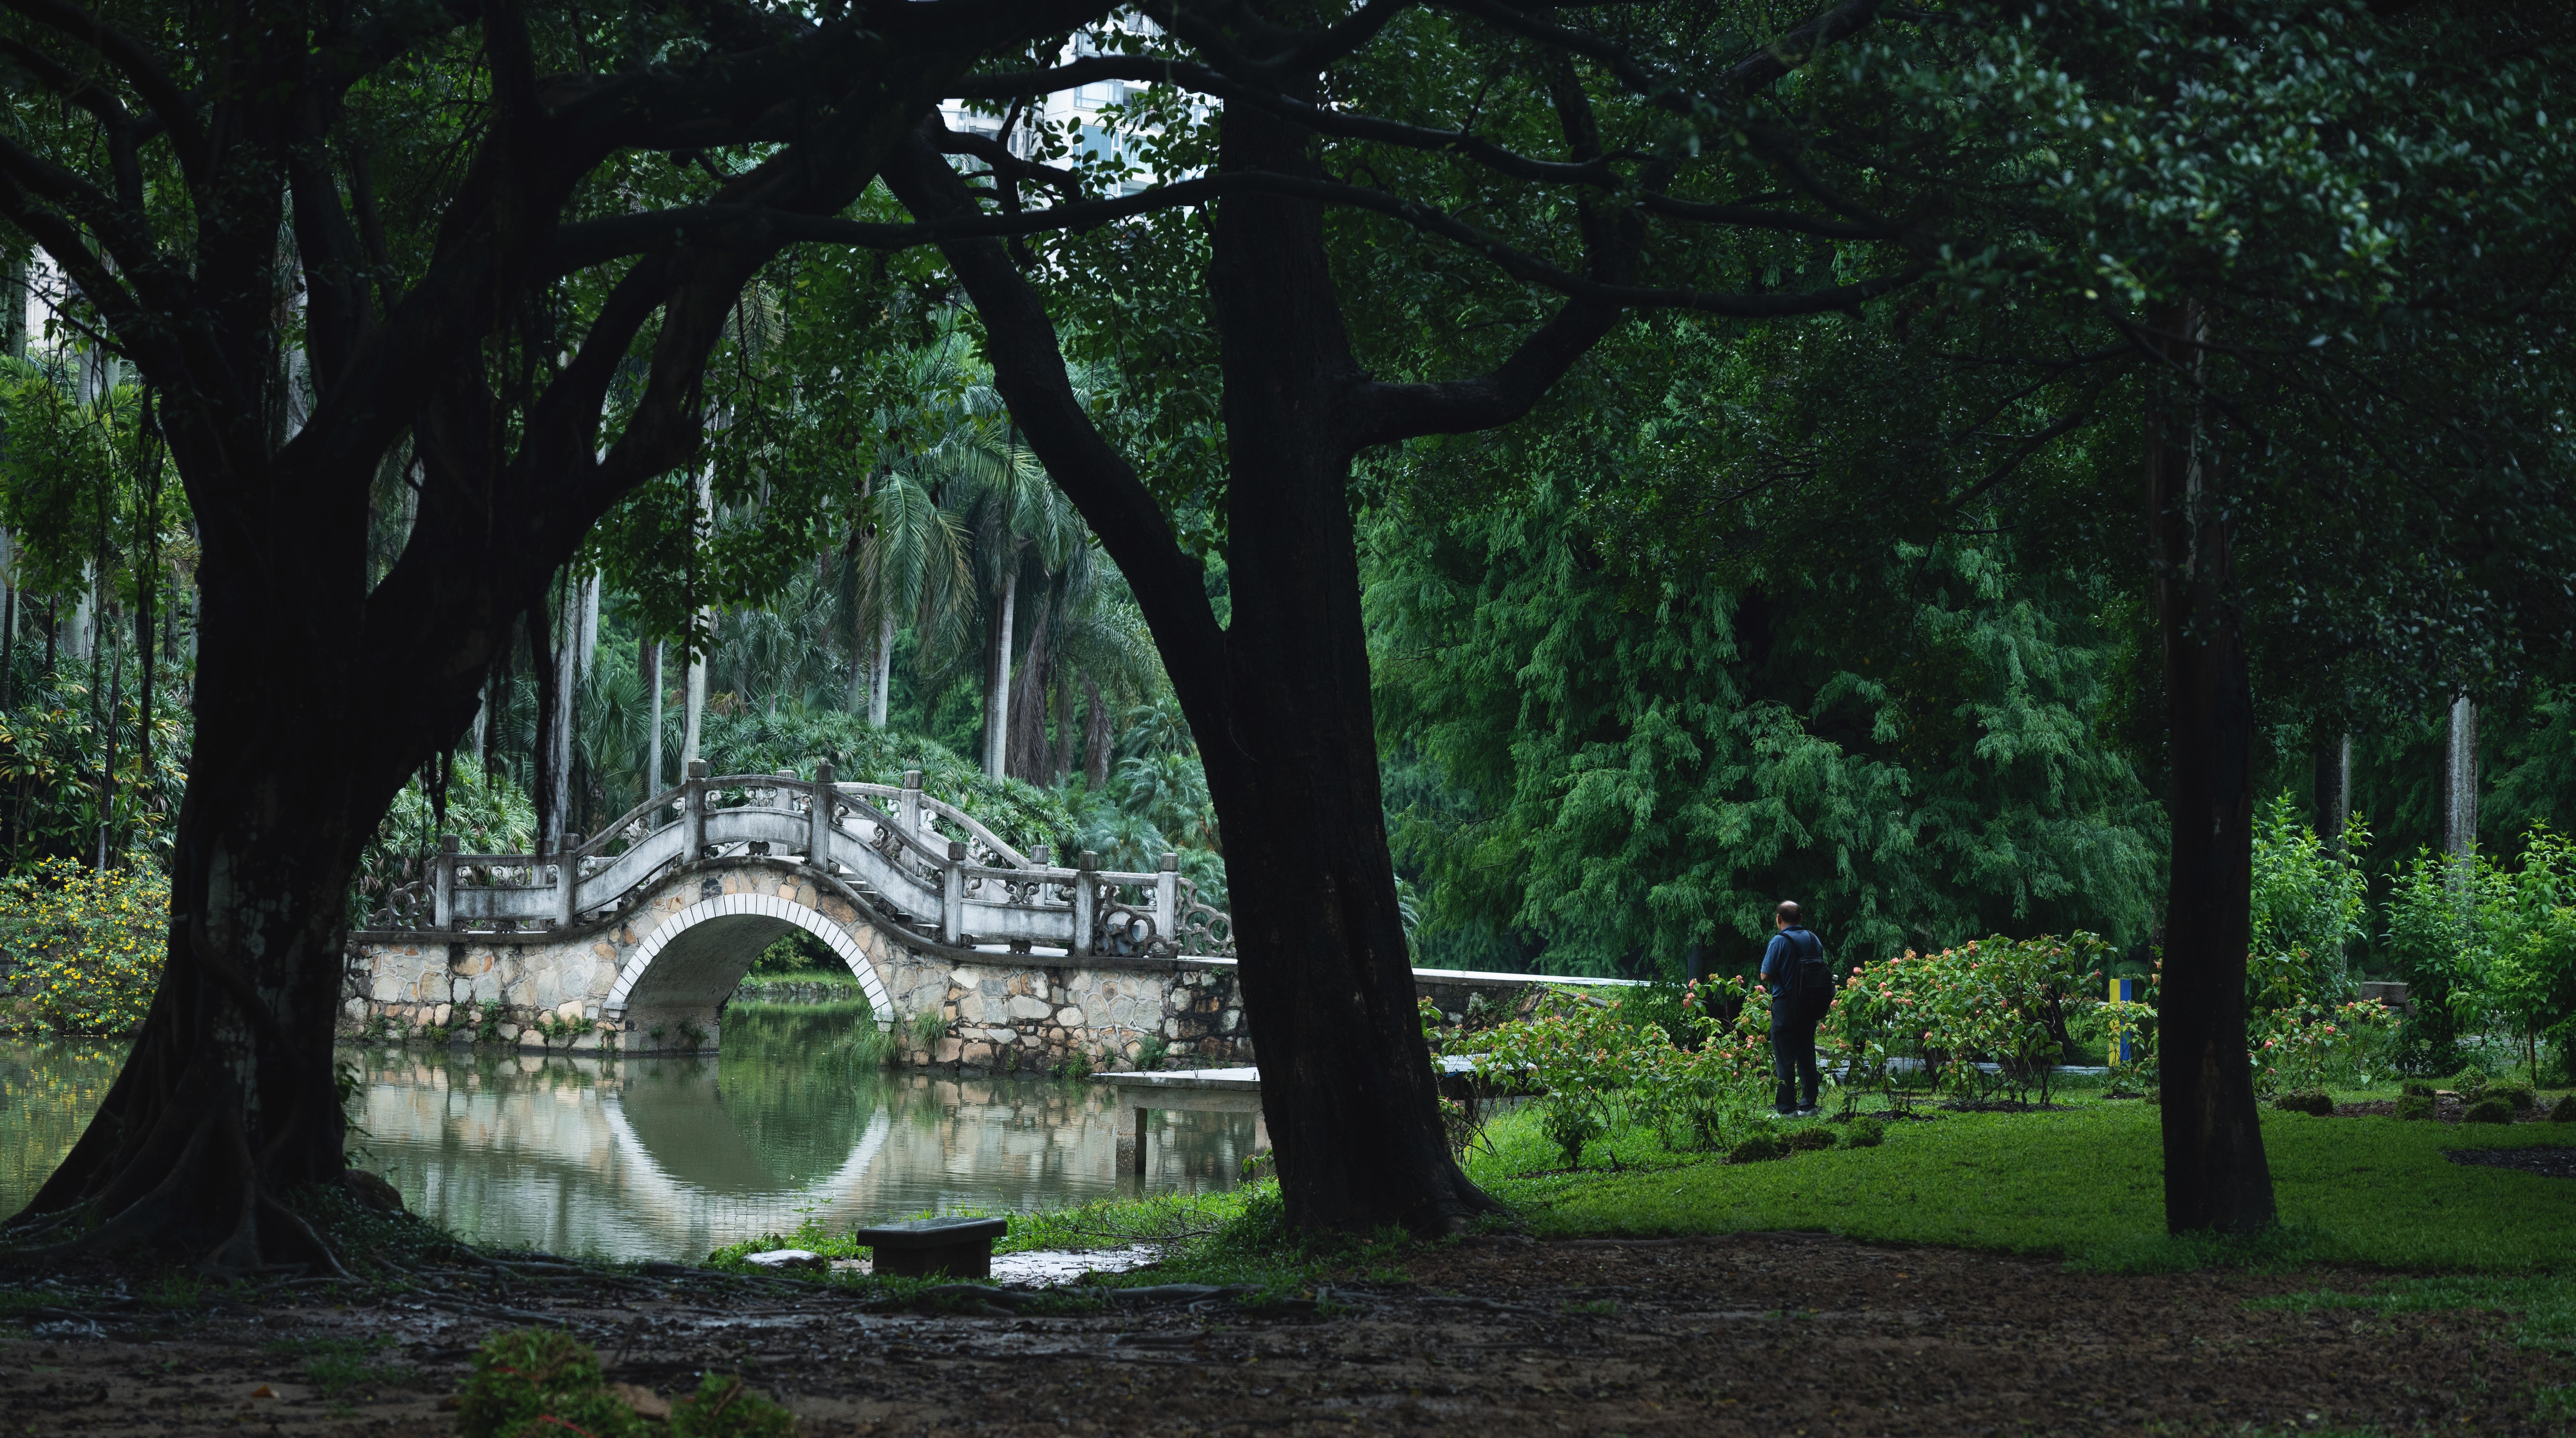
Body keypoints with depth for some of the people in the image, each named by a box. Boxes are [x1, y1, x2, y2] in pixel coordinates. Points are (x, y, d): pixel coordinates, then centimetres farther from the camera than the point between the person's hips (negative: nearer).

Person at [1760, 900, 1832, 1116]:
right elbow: (1823, 973, 14)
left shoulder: (1780, 941, -12)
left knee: (1784, 1059, -2)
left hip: (1785, 1007, -6)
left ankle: (1787, 1109, -4)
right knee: (1807, 1057, 13)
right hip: (1810, 1009, 6)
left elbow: (1766, 976, -12)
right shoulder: (1814, 940, 7)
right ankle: (1809, 1104, 15)